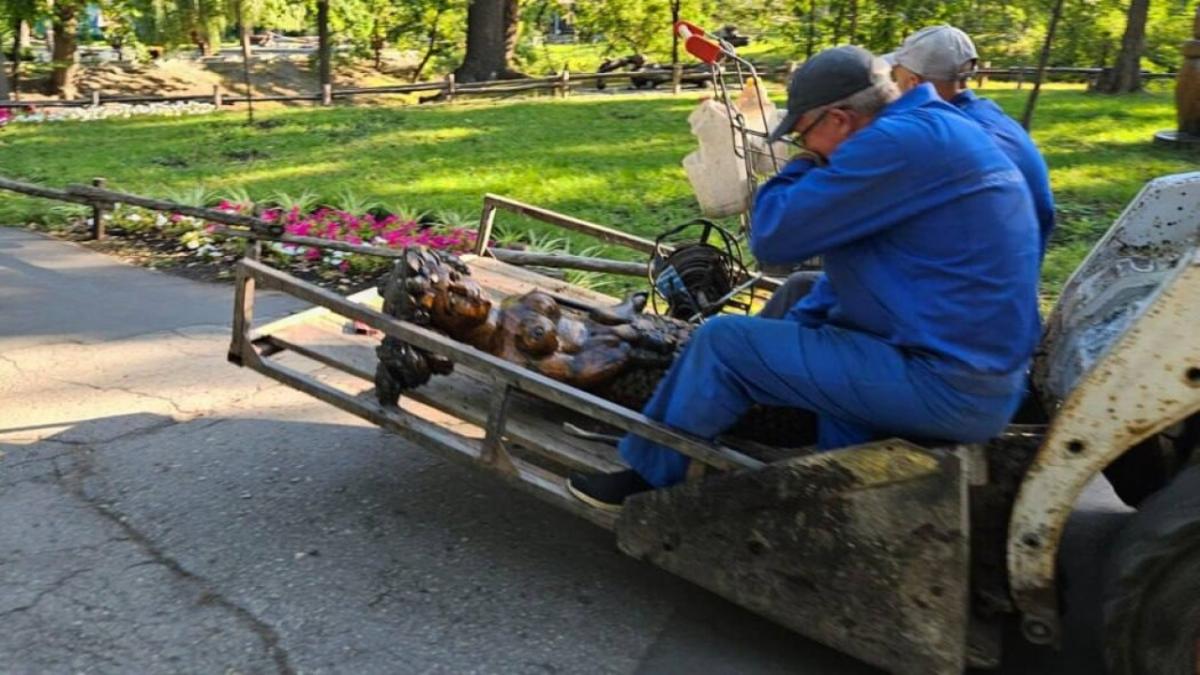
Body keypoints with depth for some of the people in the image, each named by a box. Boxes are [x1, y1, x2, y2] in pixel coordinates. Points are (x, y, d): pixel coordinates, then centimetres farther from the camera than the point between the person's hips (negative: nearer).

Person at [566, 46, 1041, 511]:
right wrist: (794, 326, 16)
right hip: (985, 378, 10)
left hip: (946, 387, -10)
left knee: (721, 342, -2)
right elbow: (857, 256, 20)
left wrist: (803, 167, 2)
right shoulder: (933, 130, 14)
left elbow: (772, 237, -16)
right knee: (816, 334, 32)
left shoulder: (897, 143, -19)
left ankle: (646, 479, 17)